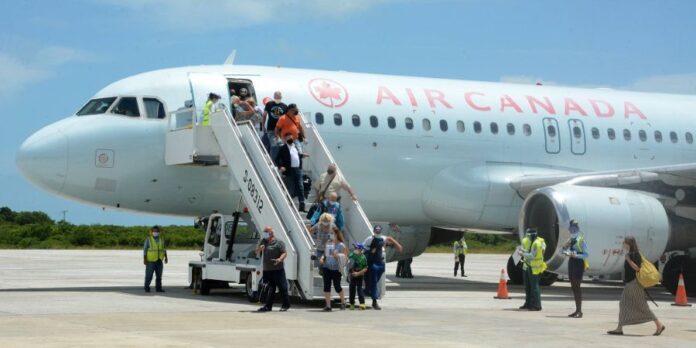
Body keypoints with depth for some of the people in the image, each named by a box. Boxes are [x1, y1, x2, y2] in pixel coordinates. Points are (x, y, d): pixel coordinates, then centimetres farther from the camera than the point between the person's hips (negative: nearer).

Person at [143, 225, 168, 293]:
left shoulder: (161, 239, 9)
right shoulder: (148, 239, -3)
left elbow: (164, 249, 14)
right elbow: (145, 250, -5)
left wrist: (166, 257, 4)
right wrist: (144, 259, -12)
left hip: (159, 261, 4)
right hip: (150, 261, -4)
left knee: (159, 275, 4)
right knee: (149, 275, -4)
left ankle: (158, 288, 8)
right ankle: (147, 288, 5)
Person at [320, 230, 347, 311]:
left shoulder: (341, 245, -6)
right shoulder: (327, 243, 9)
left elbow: (345, 256, -9)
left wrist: (336, 255, -23)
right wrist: (322, 258, -1)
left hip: (336, 268, -4)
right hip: (326, 267, 4)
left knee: (337, 287, 2)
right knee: (326, 286, -1)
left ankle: (343, 302, 27)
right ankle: (328, 305, 4)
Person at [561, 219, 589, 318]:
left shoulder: (581, 240, -11)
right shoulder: (570, 240, 12)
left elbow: (586, 254, -14)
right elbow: (563, 249, 17)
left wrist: (575, 255, -25)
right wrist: (565, 252, -5)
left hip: (578, 264, -8)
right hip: (571, 263, 8)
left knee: (577, 287, -7)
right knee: (574, 287, 10)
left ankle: (579, 311, -3)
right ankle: (577, 309, 17)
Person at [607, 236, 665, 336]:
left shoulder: (635, 254, -14)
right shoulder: (630, 254, 13)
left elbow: (637, 268, -22)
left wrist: (628, 260, -21)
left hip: (635, 284, -10)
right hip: (629, 284, 10)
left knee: (643, 306, -5)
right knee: (623, 304, 6)